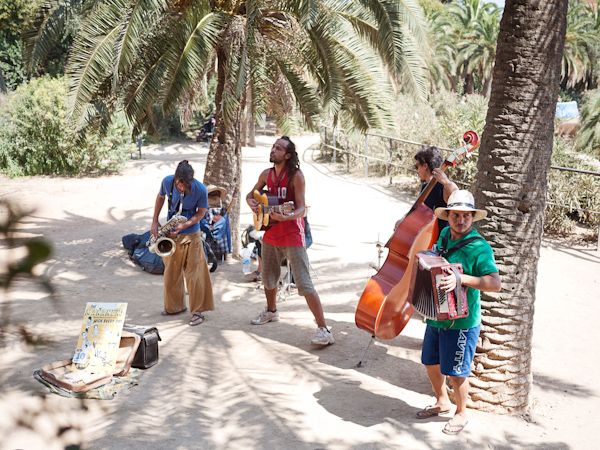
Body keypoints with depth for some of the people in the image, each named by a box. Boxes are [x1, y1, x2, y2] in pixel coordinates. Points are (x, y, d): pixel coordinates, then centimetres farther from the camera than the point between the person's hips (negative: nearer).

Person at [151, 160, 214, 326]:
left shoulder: (200, 190, -21)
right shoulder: (167, 181, -12)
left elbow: (201, 212, -7)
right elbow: (160, 197, 9)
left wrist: (184, 225, -22)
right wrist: (155, 222, 6)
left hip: (190, 234, -4)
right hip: (170, 233, 4)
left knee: (193, 273, -2)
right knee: (171, 272, 13)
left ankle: (198, 311, 7)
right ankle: (175, 306, 30)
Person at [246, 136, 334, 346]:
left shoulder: (296, 176, -13)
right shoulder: (267, 175, 6)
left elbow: (301, 209, -18)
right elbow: (252, 194, 22)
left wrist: (283, 217, -36)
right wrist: (251, 202, -1)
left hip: (292, 235, -7)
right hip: (271, 234, 7)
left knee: (303, 283, -14)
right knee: (268, 277, 23)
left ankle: (324, 331, -14)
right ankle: (271, 311, 50)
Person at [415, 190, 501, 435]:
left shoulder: (479, 247, -20)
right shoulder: (445, 235, 3)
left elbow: (495, 284, -31)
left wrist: (461, 279, -37)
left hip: (461, 321, -7)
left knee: (455, 371, 4)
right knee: (431, 362, 19)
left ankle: (461, 413, 27)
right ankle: (442, 402, 42)